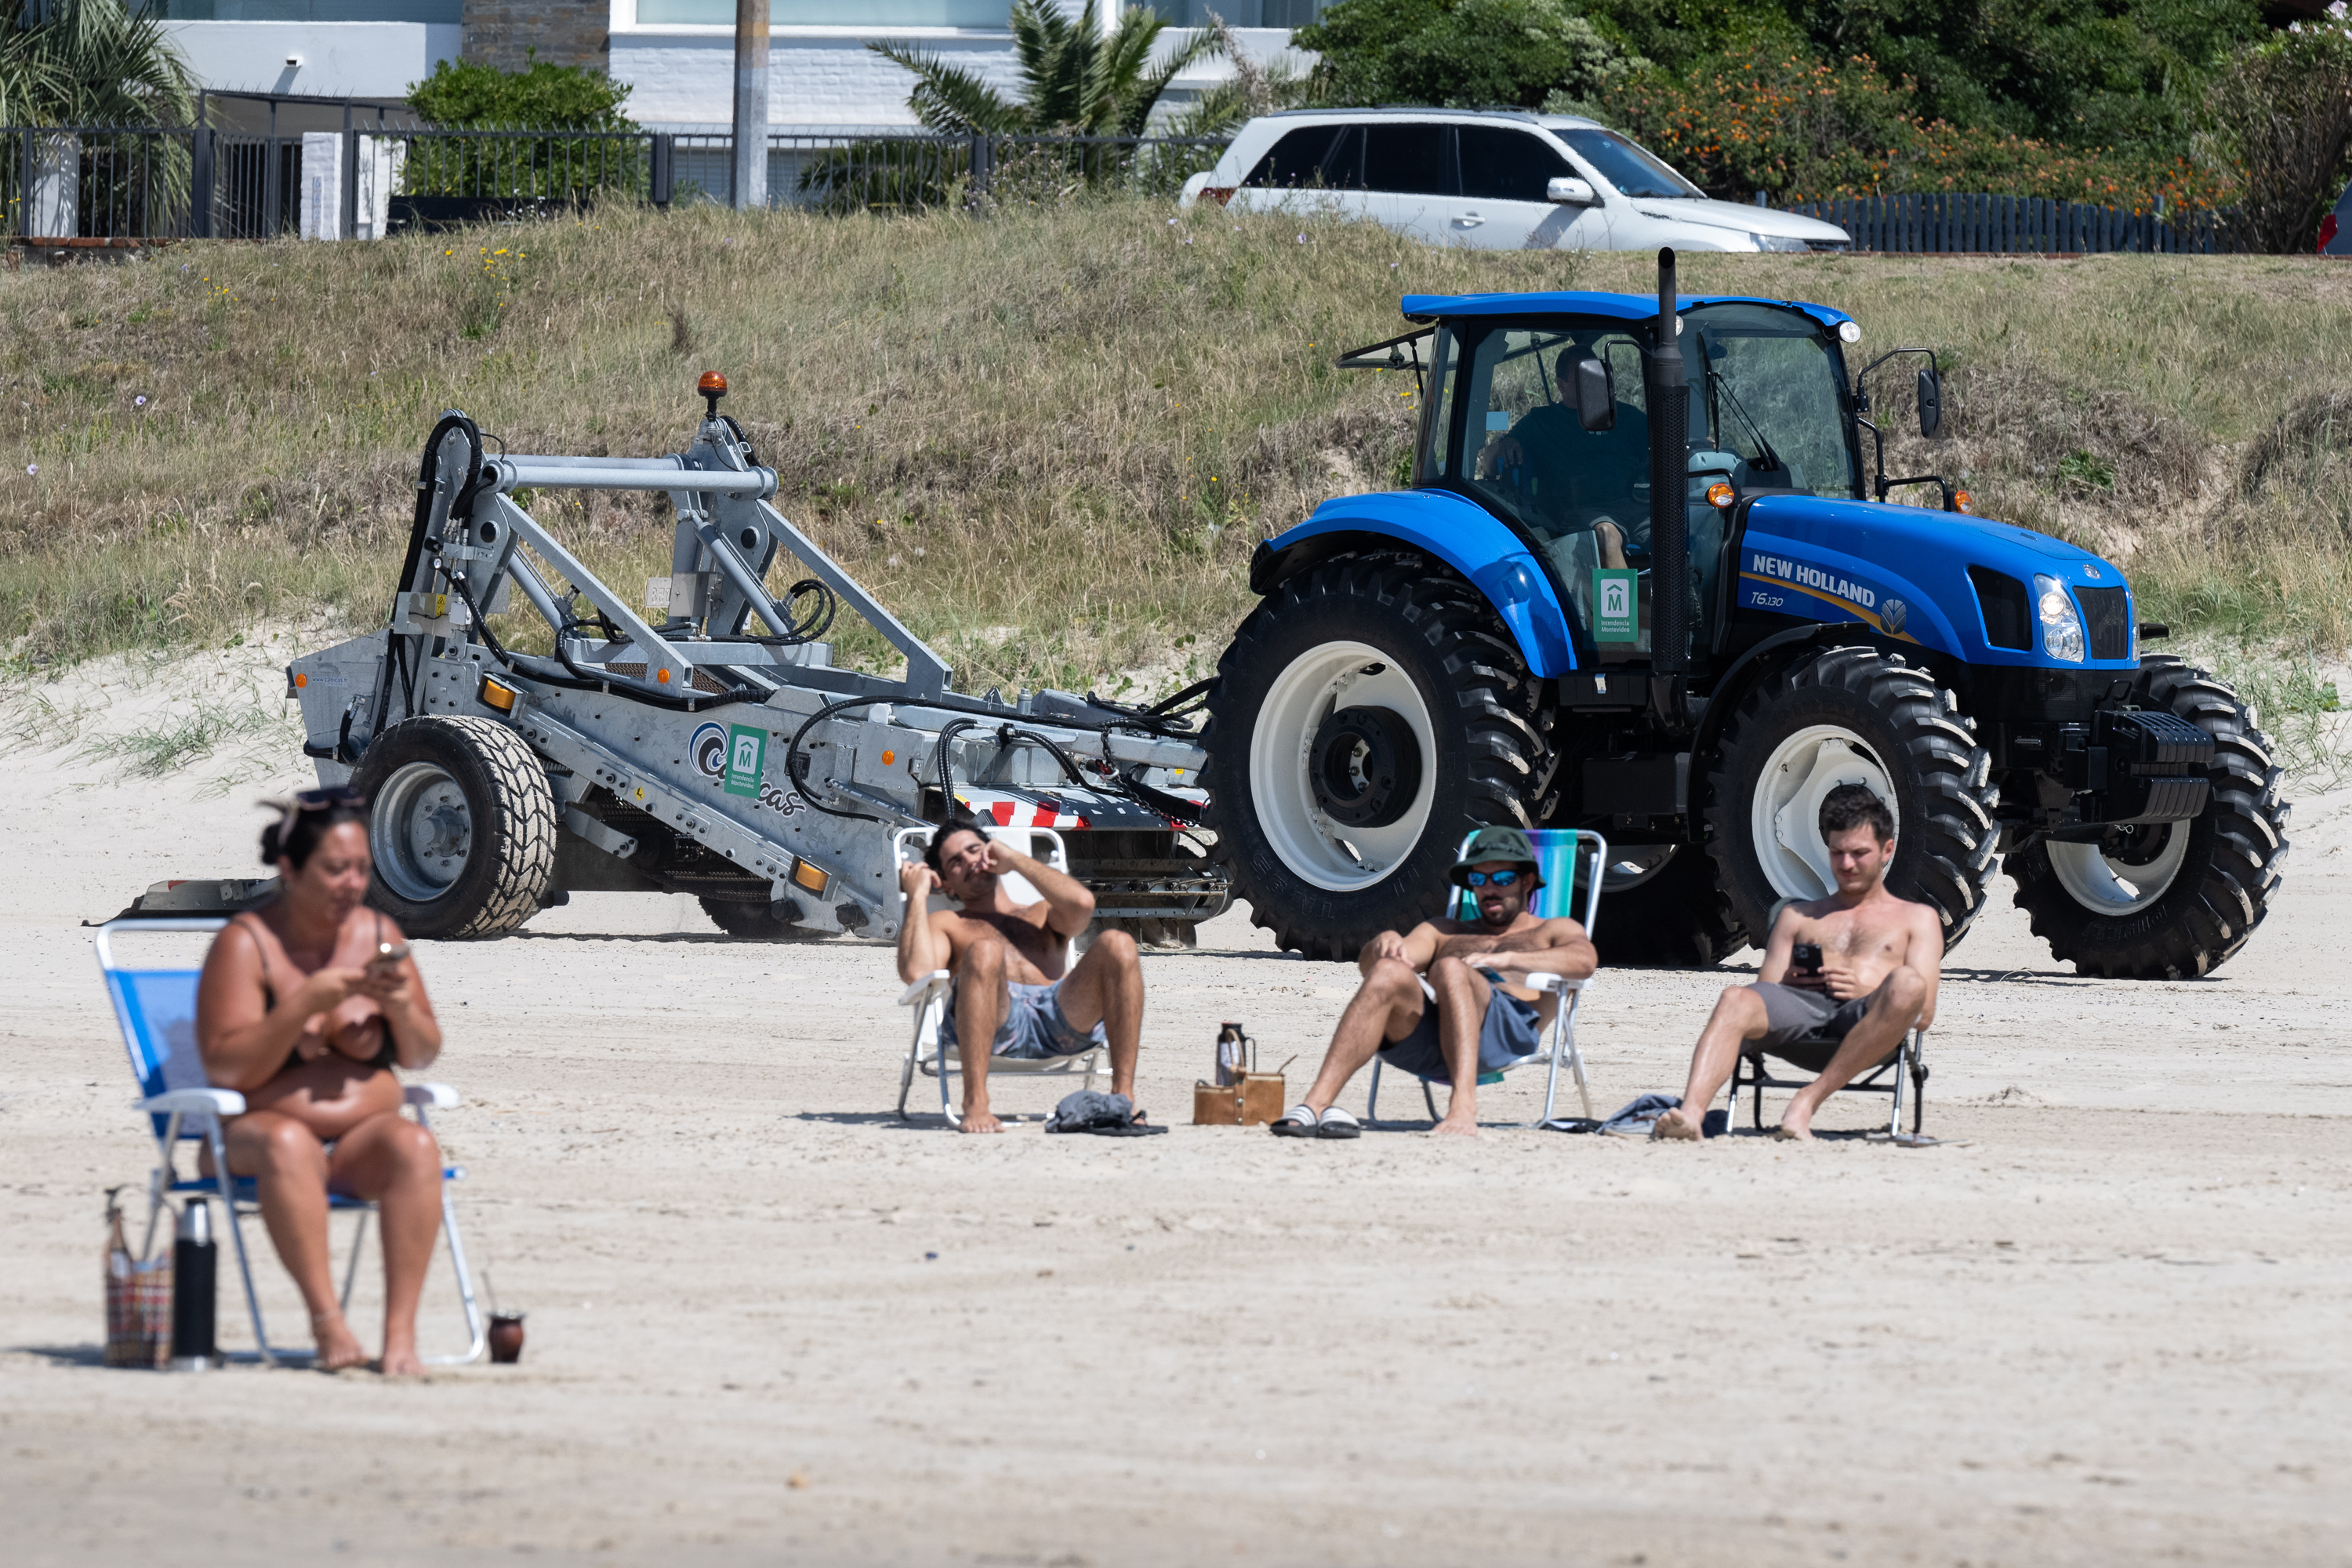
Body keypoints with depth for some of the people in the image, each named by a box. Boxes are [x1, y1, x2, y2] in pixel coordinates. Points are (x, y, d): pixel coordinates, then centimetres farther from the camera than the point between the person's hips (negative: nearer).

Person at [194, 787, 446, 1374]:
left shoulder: (378, 934, 8)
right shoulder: (246, 943, -6)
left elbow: (422, 1056, 12)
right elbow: (226, 1068, -14)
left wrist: (401, 1005, -10)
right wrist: (305, 1004, -22)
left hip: (364, 1136, 3)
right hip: (257, 1131, -3)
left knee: (415, 1146, -30)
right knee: (289, 1145, -39)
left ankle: (400, 1330, -37)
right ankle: (327, 1323, -43)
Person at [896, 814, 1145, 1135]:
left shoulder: (1042, 915, 36)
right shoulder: (946, 925, 29)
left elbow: (1082, 903, 10)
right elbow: (916, 973, 5)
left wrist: (1015, 859, 20)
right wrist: (918, 896, 15)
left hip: (1063, 1016, 2)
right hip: (1000, 1021, -2)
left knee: (1117, 945, -23)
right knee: (984, 950, -34)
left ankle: (1123, 1094, -27)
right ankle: (975, 1105, -40)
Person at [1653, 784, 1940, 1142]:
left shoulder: (1917, 919, 26)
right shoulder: (1798, 917, 35)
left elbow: (1924, 1012, 11)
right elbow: (1765, 996, 24)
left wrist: (1863, 991, -7)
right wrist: (1789, 983, 0)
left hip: (1864, 1027, -2)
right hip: (1802, 1007, 2)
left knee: (1906, 983, -37)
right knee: (1735, 1001, -32)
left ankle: (1809, 1100, -38)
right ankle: (1690, 1111, -55)